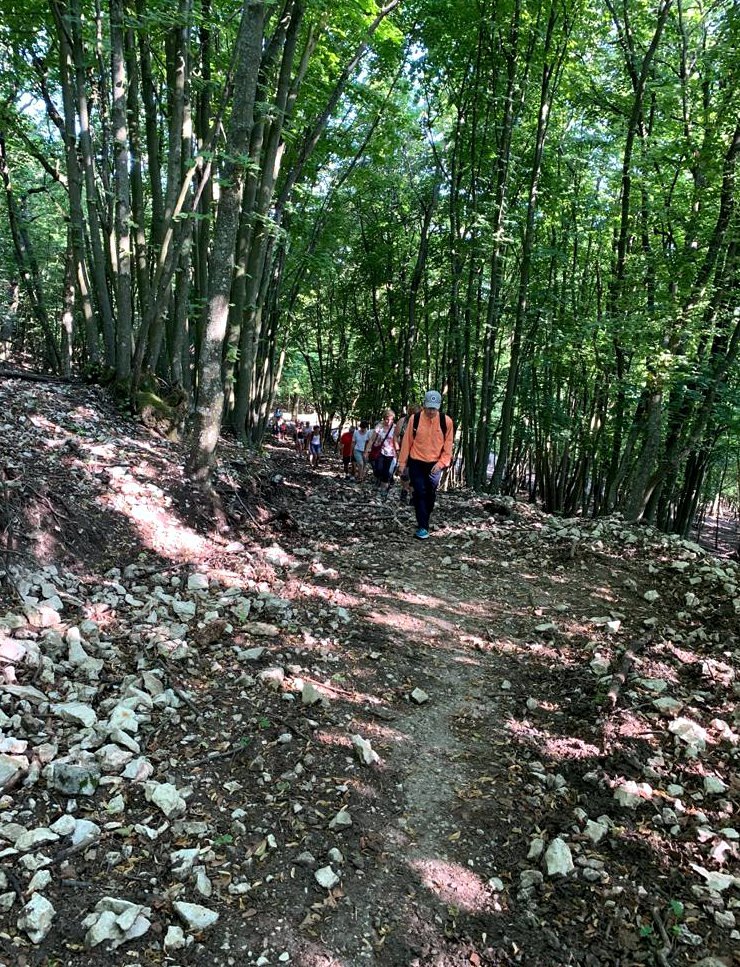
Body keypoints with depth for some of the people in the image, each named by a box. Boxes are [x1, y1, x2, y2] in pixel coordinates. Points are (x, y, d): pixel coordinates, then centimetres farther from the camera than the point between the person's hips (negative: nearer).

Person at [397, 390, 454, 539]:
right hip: (416, 463, -1)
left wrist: (441, 463, -11)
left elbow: (448, 445, -1)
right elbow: (407, 441, 0)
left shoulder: (446, 421, -7)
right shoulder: (415, 419, -7)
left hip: (435, 465, 1)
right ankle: (422, 527, -6)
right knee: (420, 494, -7)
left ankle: (424, 522, 27)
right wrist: (402, 462, 1)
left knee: (430, 495, 9)